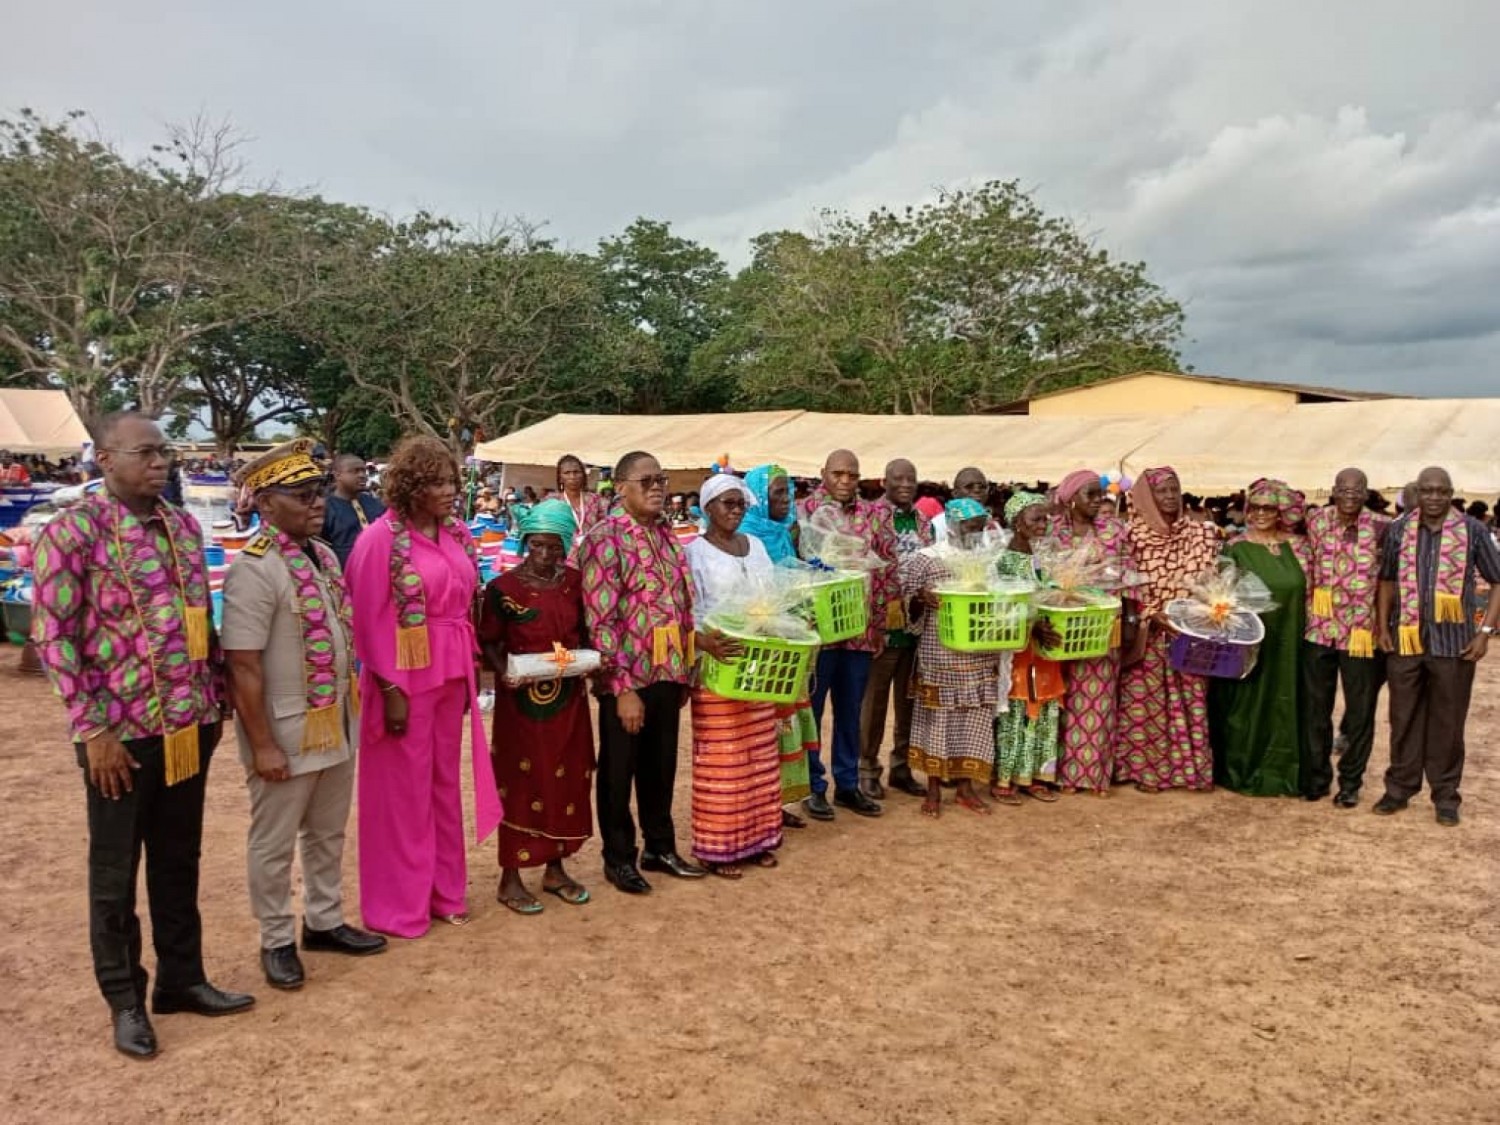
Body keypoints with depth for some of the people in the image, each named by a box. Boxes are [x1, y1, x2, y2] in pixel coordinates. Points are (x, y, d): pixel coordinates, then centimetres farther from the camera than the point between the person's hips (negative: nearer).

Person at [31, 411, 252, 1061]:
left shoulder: (183, 525, 8)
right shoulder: (72, 532, -11)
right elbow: (53, 636, -12)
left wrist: (216, 698, 12)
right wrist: (94, 729, -14)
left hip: (189, 726, 6)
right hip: (122, 733, -5)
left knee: (179, 861, 17)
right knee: (115, 873, 10)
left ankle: (181, 979, 32)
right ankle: (125, 1000, 25)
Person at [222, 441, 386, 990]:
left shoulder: (323, 556, 5)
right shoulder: (254, 569, -21)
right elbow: (243, 667, -22)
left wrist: (348, 711, 15)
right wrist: (262, 745, -20)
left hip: (335, 724, 8)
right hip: (287, 731, -8)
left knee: (328, 833, 21)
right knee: (274, 842, 10)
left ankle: (325, 921, 38)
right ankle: (277, 941, 27)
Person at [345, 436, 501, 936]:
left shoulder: (457, 532, 5)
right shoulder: (381, 539, -15)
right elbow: (371, 622, -15)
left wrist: (471, 668, 11)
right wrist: (390, 689, -16)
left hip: (451, 674, 6)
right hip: (406, 676, -6)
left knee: (444, 782, 16)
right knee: (404, 789, 5)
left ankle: (445, 889, 30)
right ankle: (400, 904, 20)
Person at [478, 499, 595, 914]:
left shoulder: (574, 582, 3)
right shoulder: (503, 587, -8)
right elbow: (488, 644, -4)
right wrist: (504, 672, -22)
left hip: (567, 698, 4)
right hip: (521, 699, -4)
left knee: (567, 779, 10)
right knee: (521, 782, 2)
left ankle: (556, 868, 26)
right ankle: (510, 878, 14)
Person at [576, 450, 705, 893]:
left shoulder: (666, 535, 10)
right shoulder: (605, 538, -13)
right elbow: (600, 620, -18)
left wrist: (685, 672, 14)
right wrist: (623, 687, -20)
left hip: (667, 674, 7)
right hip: (626, 678, -7)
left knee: (661, 766, 17)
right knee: (618, 771, 8)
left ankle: (660, 847, 33)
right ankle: (619, 858, 23)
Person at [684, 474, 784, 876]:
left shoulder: (755, 546, 12)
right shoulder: (694, 552, -8)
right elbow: (684, 611, -15)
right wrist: (706, 642, -32)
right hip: (716, 664, -6)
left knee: (759, 754, 12)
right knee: (721, 759, -2)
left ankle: (757, 836, 24)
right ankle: (717, 846, 9)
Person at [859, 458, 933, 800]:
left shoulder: (925, 524, 11)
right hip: (884, 622, -6)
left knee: (910, 699, 12)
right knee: (875, 700, 3)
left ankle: (901, 767, 24)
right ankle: (867, 769, 14)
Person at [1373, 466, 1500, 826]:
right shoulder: (1398, 530, 3)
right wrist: (1383, 627, 4)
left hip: (1453, 642, -2)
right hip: (1404, 639, 2)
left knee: (1448, 723, 8)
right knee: (1403, 719, 10)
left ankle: (1446, 795, 20)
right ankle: (1399, 787, 22)